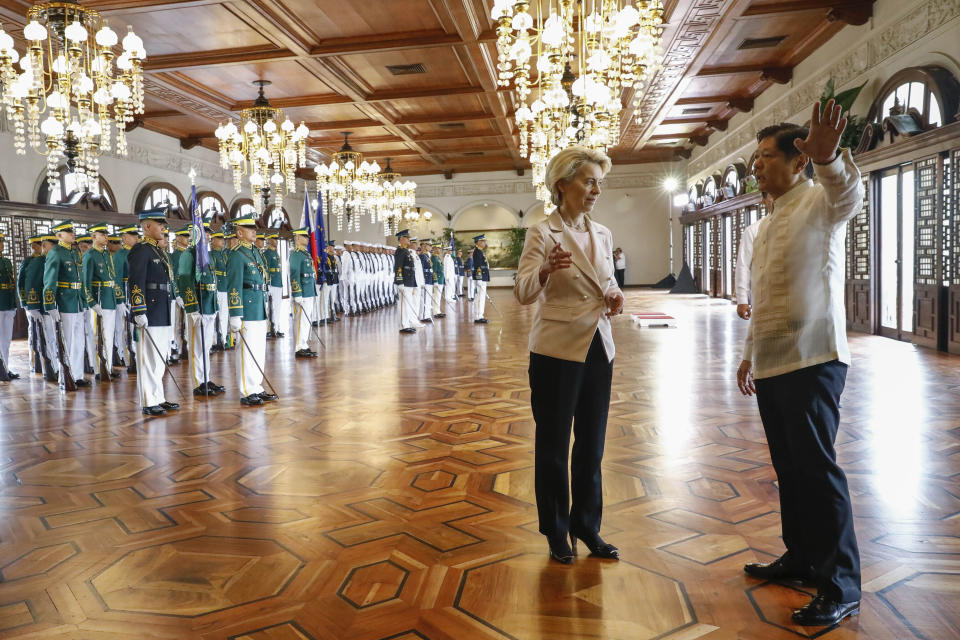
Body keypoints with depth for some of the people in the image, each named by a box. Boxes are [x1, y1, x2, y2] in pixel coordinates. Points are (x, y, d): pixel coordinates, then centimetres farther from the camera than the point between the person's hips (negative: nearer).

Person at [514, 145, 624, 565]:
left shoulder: (602, 235, 9)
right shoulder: (543, 233, -9)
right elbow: (523, 293, -19)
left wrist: (615, 296, -4)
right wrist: (546, 270, -40)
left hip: (598, 349, 6)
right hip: (557, 351, -5)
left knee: (591, 444, 14)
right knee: (553, 446, 8)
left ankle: (587, 526, 31)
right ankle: (557, 533, 26)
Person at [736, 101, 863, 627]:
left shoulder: (818, 201, -5)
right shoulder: (768, 225, 19)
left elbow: (848, 193, -32)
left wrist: (828, 157, -53)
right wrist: (748, 356, 23)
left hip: (812, 361, -8)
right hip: (771, 366, 8)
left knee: (817, 468, -6)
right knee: (789, 467, 15)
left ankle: (841, 587, 5)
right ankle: (801, 558, 29)